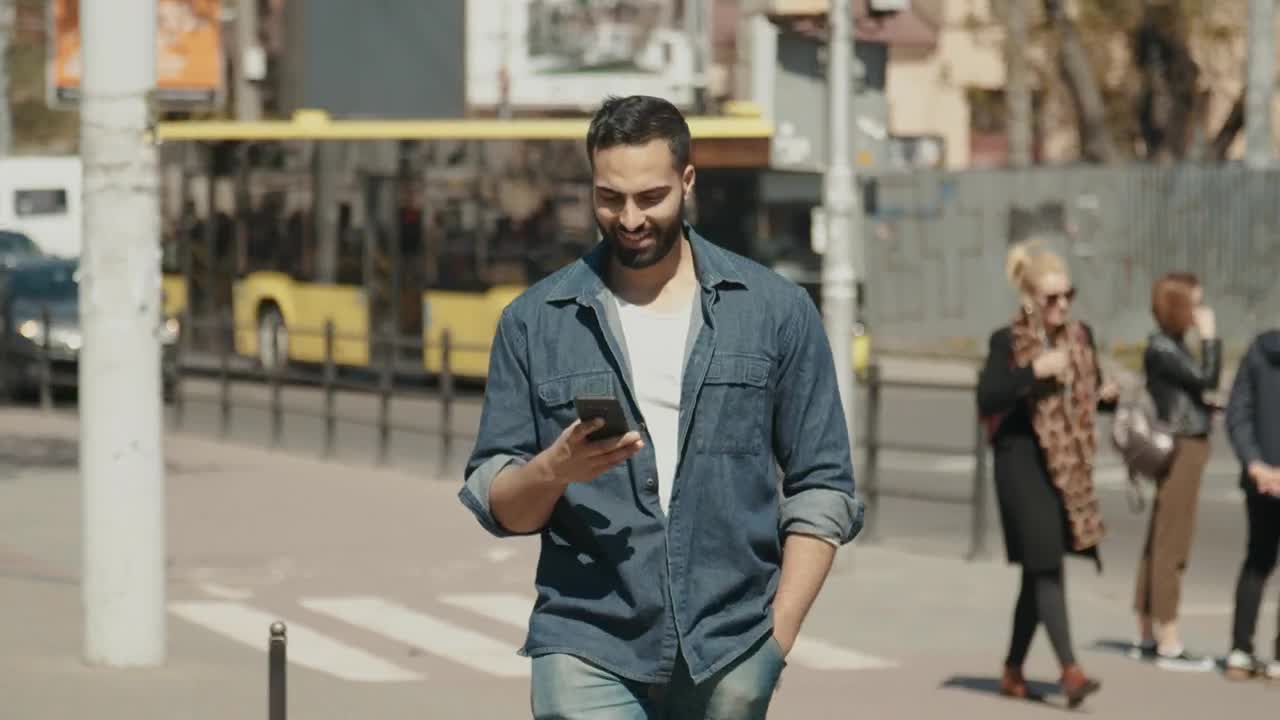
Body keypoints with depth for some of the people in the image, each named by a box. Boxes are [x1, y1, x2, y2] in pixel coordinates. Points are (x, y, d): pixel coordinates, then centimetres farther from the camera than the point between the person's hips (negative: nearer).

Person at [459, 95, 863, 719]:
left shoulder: (775, 311, 6)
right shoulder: (535, 321, 6)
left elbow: (821, 489, 6)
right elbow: (498, 507, 6)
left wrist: (779, 635, -2)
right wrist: (556, 468, -15)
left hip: (730, 657, 1)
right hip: (588, 650, -1)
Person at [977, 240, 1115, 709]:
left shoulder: (1081, 337, 8)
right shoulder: (1007, 341, -8)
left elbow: (1090, 394, 20)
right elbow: (986, 400, -17)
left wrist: (1109, 394, -2)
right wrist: (1035, 371, -24)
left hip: (1069, 465, 6)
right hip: (1023, 463, -6)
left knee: (1039, 569, 11)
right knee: (1046, 565, -12)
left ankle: (1013, 670, 22)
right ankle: (1069, 670, -17)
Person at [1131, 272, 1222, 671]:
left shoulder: (1172, 346, 15)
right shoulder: (1161, 348, -14)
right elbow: (1207, 378, -21)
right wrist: (1209, 335, -12)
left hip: (1184, 448, 10)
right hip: (1180, 449, -10)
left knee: (1159, 544, 12)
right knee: (1172, 547, -7)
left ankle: (1148, 637, 18)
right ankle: (1168, 643, -5)